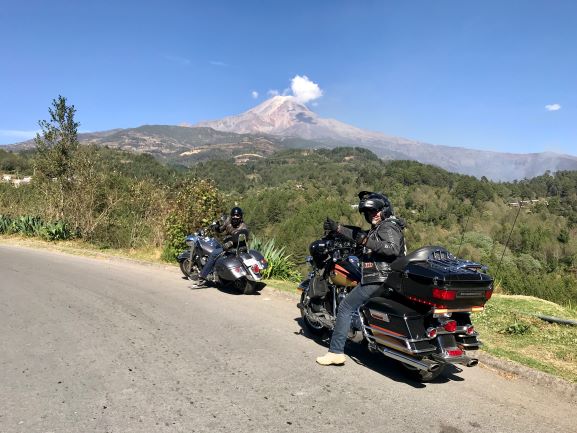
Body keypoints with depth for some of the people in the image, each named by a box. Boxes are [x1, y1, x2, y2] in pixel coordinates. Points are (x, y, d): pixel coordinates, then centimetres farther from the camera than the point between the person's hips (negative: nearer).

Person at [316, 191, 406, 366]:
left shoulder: (387, 227, -11)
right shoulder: (378, 227, 19)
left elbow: (394, 249, -28)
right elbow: (360, 236, 30)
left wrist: (367, 242, -33)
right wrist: (338, 228, 29)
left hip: (377, 279, -11)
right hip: (382, 277, 11)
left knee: (345, 307, -6)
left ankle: (336, 352, -6)